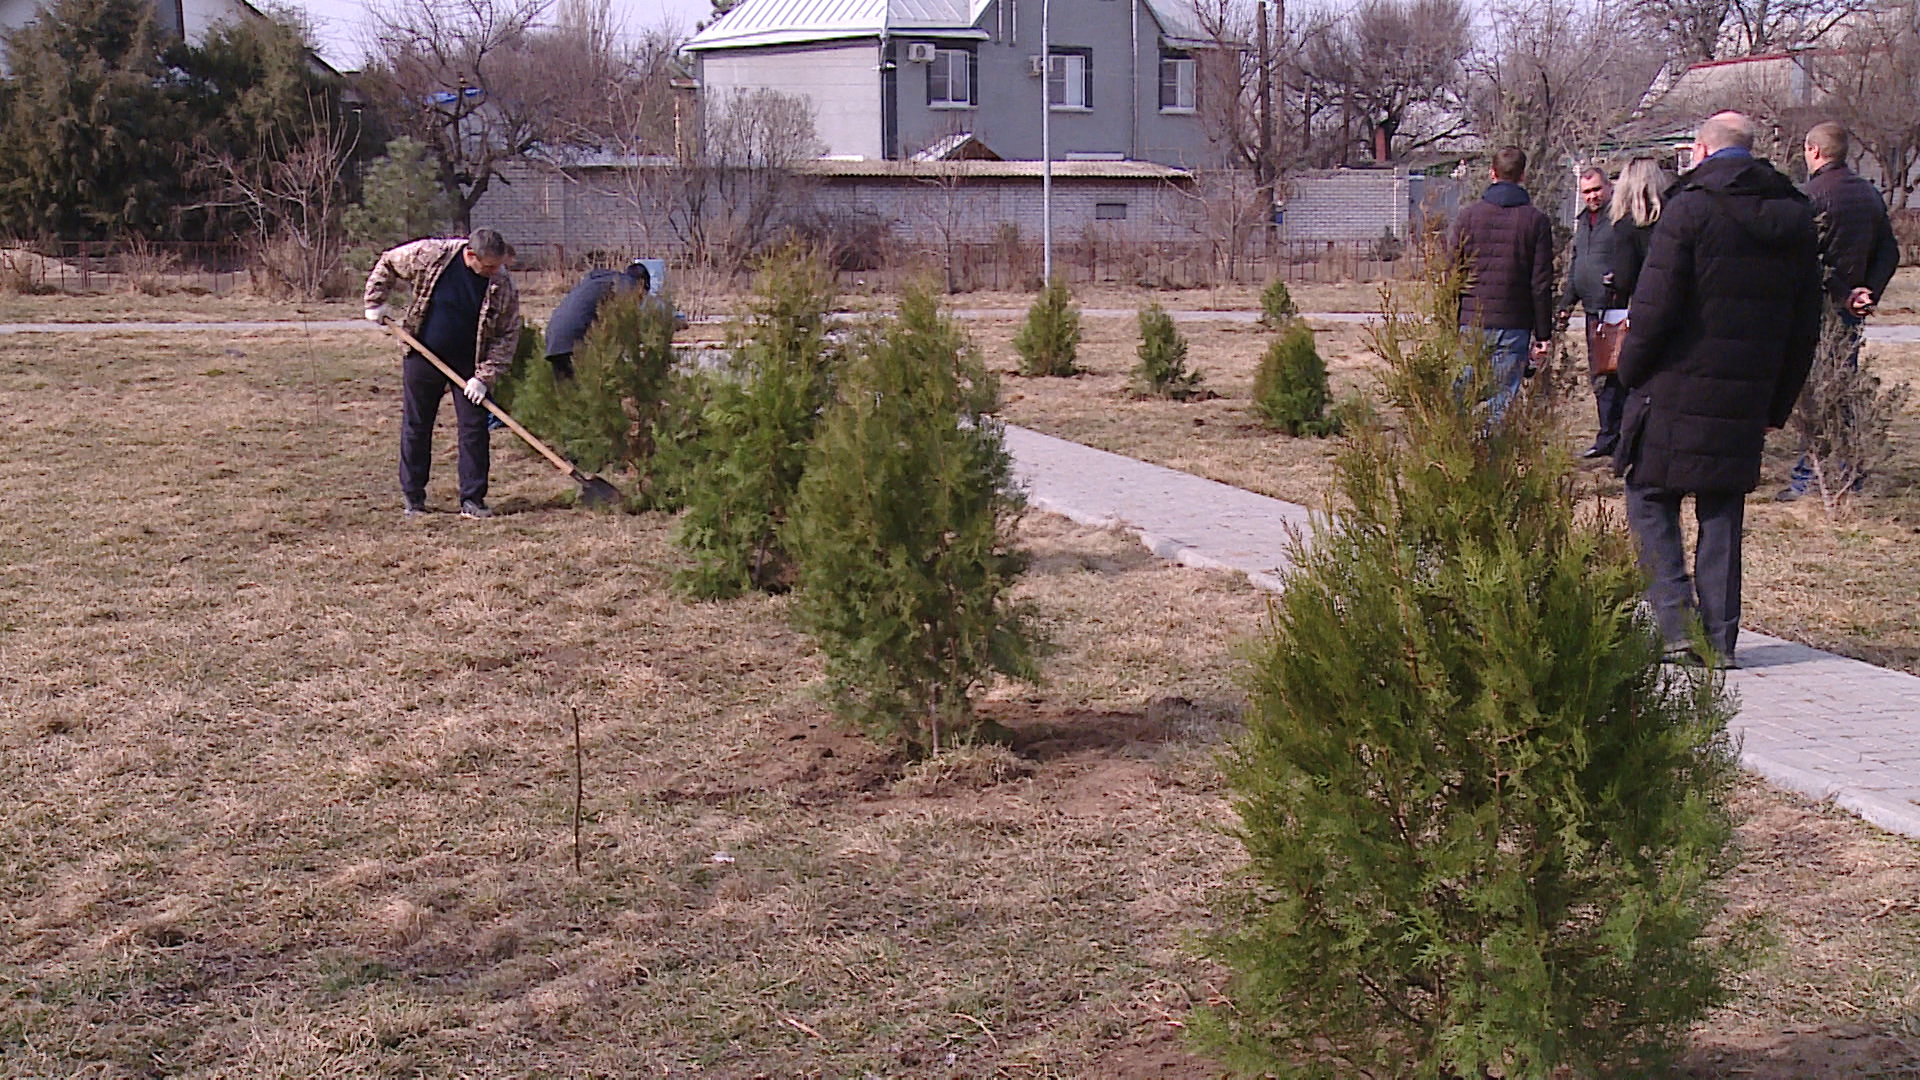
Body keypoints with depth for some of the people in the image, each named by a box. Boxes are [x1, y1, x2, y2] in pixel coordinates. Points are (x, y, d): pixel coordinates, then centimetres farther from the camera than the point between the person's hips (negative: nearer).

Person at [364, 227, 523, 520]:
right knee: (415, 427, 6)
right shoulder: (430, 255, -18)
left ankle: (472, 499, 5)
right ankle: (413, 497, 17)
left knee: (474, 429, -3)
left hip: (468, 364, 0)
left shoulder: (503, 285, -15)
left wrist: (485, 376, -15)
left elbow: (508, 335, -10)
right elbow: (387, 264, 1)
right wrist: (376, 302, -3)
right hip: (423, 356, 0)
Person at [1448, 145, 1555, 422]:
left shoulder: (1468, 216, 4)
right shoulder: (1536, 220, 1)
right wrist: (1543, 336, 4)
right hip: (1514, 327, -1)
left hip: (1472, 325, 1)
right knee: (1502, 404, 1)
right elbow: (1542, 284, 0)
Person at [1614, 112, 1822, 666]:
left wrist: (1631, 368, 1)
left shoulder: (1689, 209, -10)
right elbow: (1806, 326, 12)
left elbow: (1655, 306, -14)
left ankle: (1675, 623, -4)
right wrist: (1778, 403, 16)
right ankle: (1719, 637, 11)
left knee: (1651, 501, 7)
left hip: (1677, 391, -5)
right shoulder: (1796, 218, 9)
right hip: (1747, 402, 5)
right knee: (1722, 515, 12)